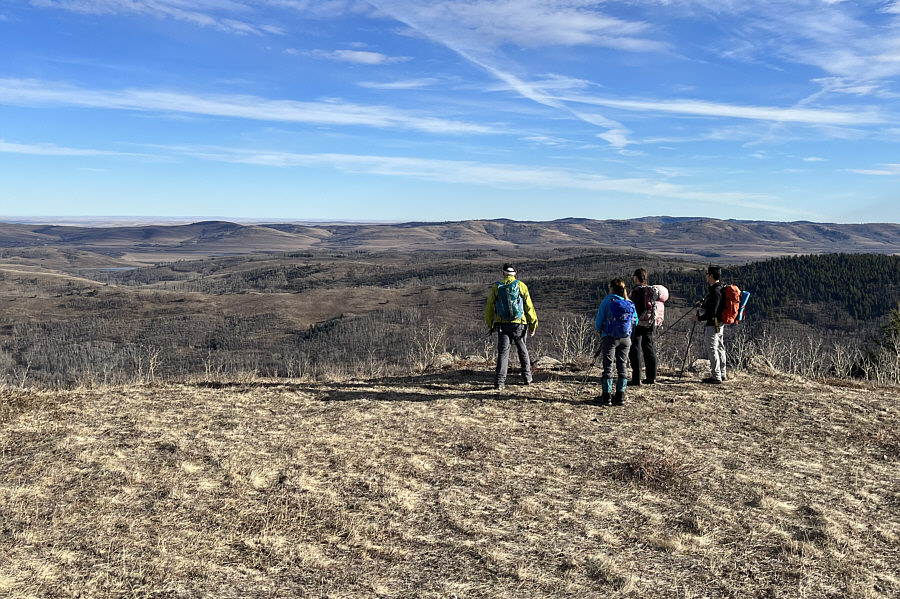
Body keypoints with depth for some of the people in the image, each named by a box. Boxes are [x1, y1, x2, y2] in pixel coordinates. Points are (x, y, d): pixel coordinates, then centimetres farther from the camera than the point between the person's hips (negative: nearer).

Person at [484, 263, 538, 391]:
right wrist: (533, 324, 3)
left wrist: (490, 325, 15)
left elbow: (489, 307, 4)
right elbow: (529, 306, -2)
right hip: (519, 324, 0)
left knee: (503, 352, 0)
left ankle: (499, 382, -10)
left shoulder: (496, 287, 3)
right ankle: (527, 377, 25)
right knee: (522, 350, 18)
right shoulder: (521, 285, 0)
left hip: (502, 325, 0)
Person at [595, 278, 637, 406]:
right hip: (626, 339, 4)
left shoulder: (607, 301, -6)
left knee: (608, 366, 1)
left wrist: (600, 331, 15)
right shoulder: (630, 304, 5)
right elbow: (635, 321, 10)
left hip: (609, 338, -3)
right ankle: (620, 396, 10)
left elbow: (599, 322, -4)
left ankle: (606, 396, 0)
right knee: (622, 365, 9)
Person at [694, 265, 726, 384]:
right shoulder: (720, 289, 12)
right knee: (719, 348, 16)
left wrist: (699, 318, -13)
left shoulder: (715, 292, -21)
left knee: (712, 349, -6)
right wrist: (702, 305, 16)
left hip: (713, 325, -11)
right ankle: (721, 374, 26)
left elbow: (712, 313, -24)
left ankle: (716, 377, -4)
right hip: (719, 324, 11)